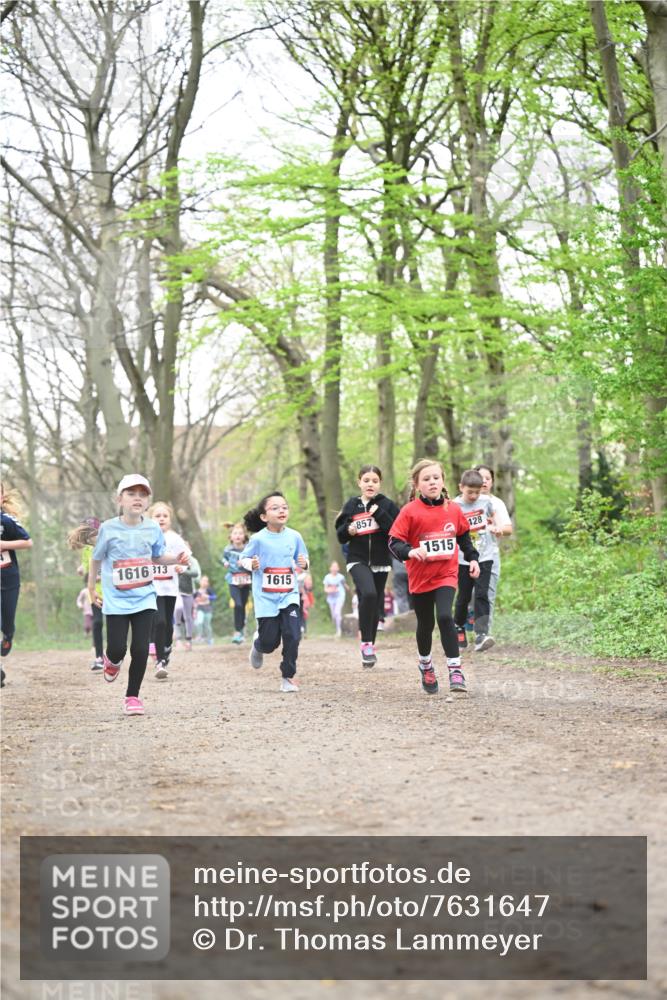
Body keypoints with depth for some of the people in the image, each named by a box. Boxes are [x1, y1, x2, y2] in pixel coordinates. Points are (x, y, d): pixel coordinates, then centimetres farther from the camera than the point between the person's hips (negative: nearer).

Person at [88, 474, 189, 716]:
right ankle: (112, 661, 34)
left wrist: (177, 558, -5)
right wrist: (91, 589, 13)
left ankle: (132, 696, 13)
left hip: (144, 599, 2)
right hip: (116, 600, -2)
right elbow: (97, 559, 7)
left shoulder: (153, 528, -1)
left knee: (141, 649, -5)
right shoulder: (109, 528, -7)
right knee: (118, 649, -6)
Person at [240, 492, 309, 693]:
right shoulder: (258, 539, -9)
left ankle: (288, 676, 4)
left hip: (289, 596, 2)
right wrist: (251, 564, -21)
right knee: (270, 642, 1)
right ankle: (258, 645, 39)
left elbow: (303, 560, 9)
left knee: (292, 636, -11)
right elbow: (242, 559, 0)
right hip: (266, 598, -2)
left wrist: (303, 563, -13)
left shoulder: (294, 536, -1)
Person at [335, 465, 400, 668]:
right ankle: (366, 643, -17)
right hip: (358, 561, -1)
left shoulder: (387, 505, 0)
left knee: (374, 606, 9)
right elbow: (340, 536, 11)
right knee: (369, 594, -26)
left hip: (380, 562, 1)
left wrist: (380, 514, -16)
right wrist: (348, 530, -10)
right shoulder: (352, 505, 5)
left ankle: (370, 647, 26)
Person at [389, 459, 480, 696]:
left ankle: (455, 670, -16)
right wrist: (410, 552, -30)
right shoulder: (410, 512, -9)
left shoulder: (453, 510, 2)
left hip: (446, 574, 0)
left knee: (445, 617, -20)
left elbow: (464, 537, 19)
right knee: (425, 625, 13)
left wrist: (472, 558, 12)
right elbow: (394, 542, -12)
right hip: (420, 577, 0)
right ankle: (426, 665, 38)